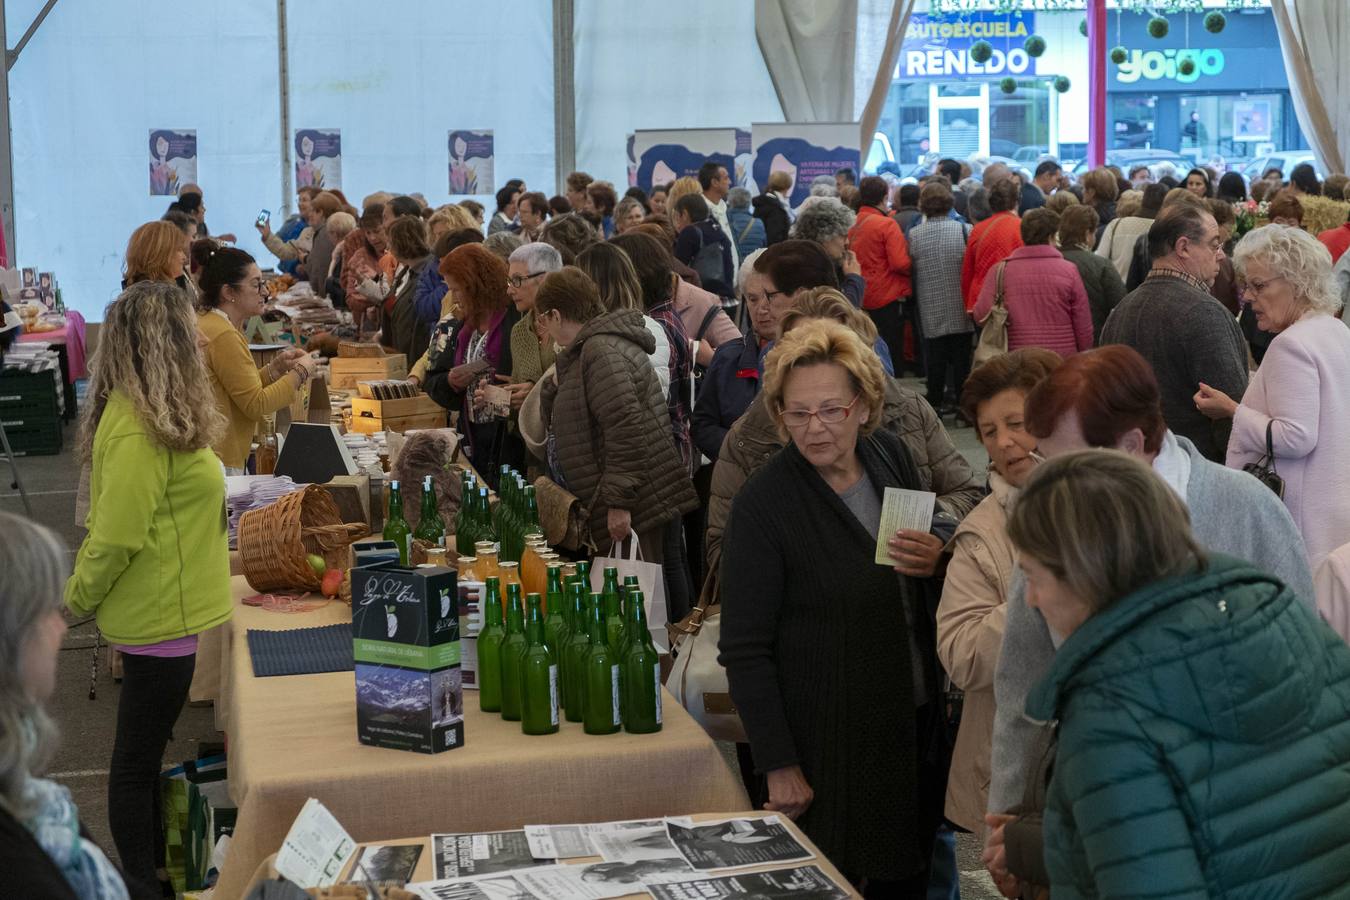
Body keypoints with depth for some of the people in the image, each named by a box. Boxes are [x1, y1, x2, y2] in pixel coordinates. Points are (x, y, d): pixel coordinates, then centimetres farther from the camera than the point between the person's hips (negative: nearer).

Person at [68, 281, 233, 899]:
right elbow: (114, 535, -23)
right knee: (138, 756, 4)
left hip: (157, 612, 10)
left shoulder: (138, 413, 8)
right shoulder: (140, 430, -24)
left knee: (145, 749, 20)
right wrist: (79, 600, -8)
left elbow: (113, 528, 14)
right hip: (158, 618, -10)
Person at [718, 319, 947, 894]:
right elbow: (745, 649, -15)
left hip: (915, 719, 6)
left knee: (907, 874, 17)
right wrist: (779, 766, -16)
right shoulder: (763, 505, -17)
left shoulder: (890, 457, -1)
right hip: (829, 735, -5)